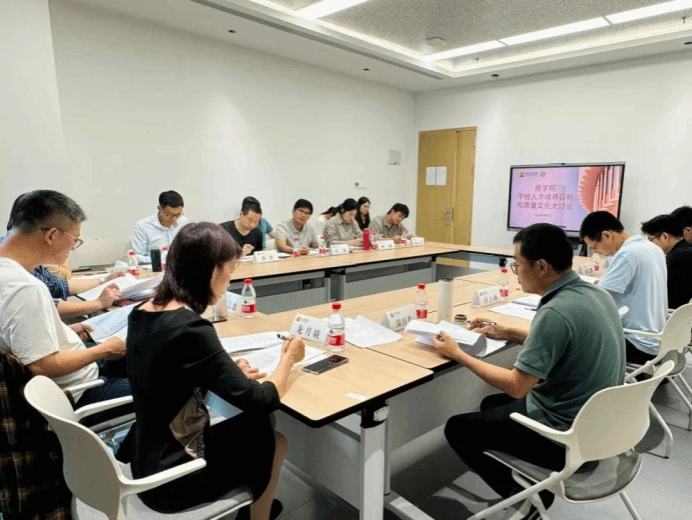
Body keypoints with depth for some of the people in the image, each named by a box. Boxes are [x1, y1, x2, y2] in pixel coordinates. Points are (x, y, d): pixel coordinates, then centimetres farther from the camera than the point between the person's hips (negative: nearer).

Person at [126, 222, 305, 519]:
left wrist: (230, 374, -2)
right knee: (272, 441, 13)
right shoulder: (190, 329, -29)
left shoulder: (141, 314, -3)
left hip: (149, 461, 7)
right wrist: (288, 359, -6)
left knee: (255, 427, 20)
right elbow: (259, 401, -23)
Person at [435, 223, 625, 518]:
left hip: (566, 436, -9)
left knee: (458, 429, 6)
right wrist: (508, 334, 12)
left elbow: (516, 386, -24)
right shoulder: (594, 293, -2)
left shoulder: (555, 312, -30)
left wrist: (458, 355, -13)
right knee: (492, 405, 25)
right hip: (594, 421, 9)